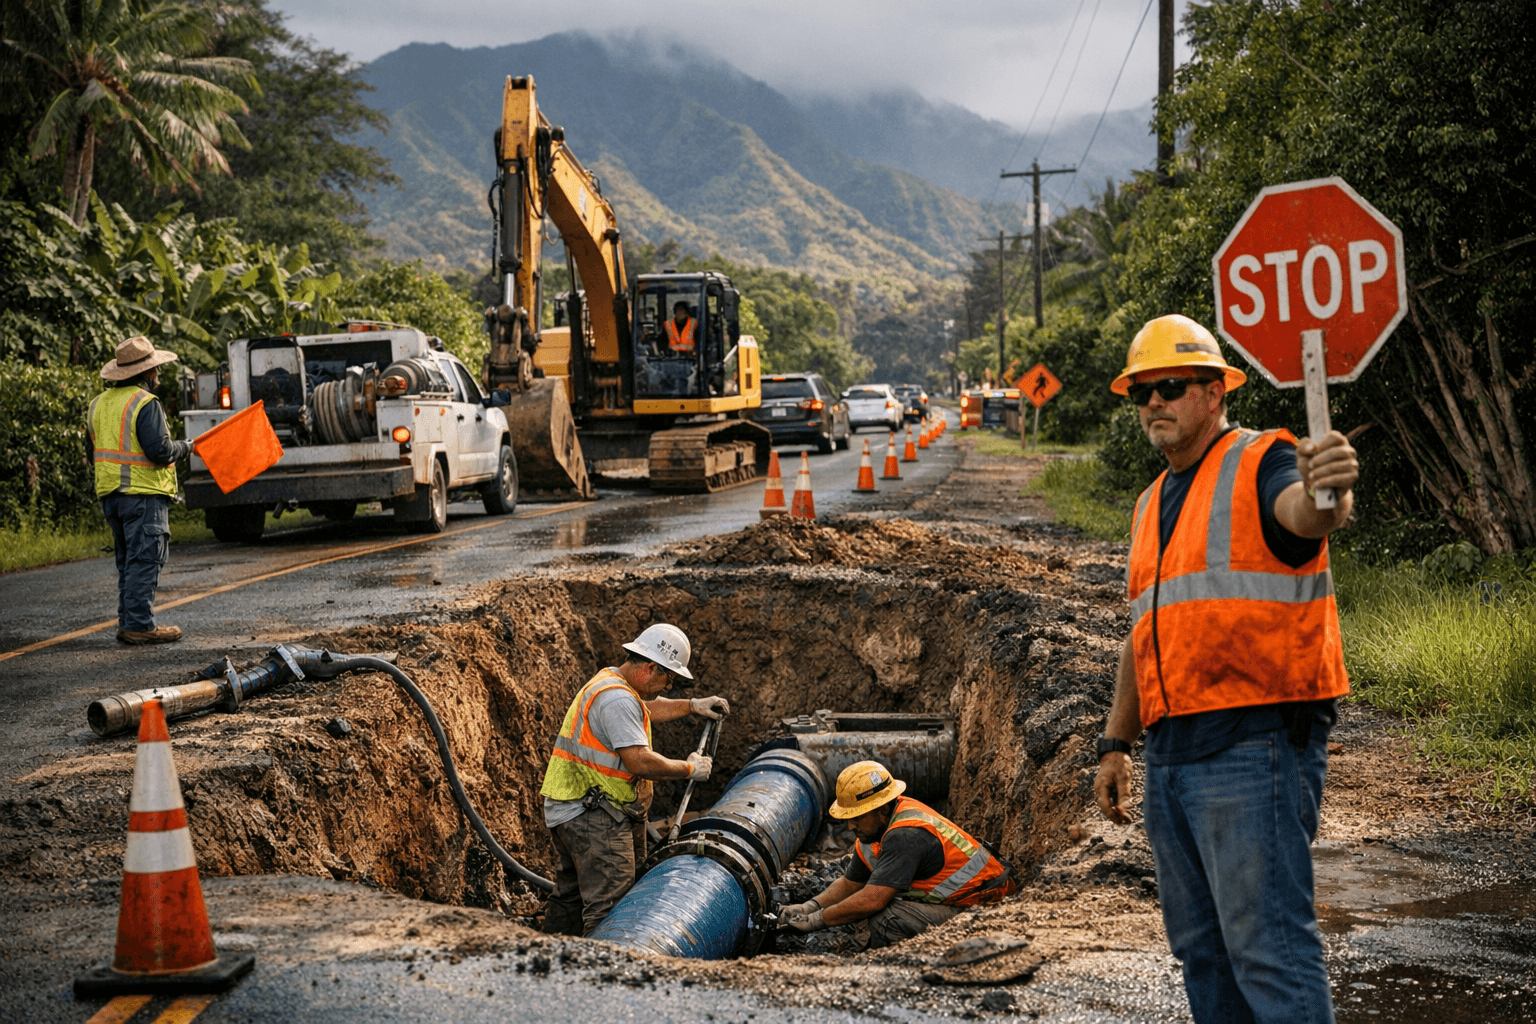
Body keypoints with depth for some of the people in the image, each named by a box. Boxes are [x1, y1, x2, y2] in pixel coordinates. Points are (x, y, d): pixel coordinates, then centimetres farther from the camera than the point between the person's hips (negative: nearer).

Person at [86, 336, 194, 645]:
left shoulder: (99, 403, 14)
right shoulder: (145, 404, -13)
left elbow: (92, 453, 19)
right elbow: (159, 450, -19)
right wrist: (184, 447, -1)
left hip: (110, 495, 8)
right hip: (143, 493, -8)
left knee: (127, 561, 14)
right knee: (144, 560, -6)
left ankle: (127, 622, 14)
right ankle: (139, 625, -8)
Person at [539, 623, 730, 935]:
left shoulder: (611, 680, 15)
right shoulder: (616, 698, -20)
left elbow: (644, 708, 38)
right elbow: (640, 762, -25)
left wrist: (692, 706, 31)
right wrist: (689, 769, -12)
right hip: (591, 815, -11)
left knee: (571, 896, 17)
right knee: (611, 902, -16)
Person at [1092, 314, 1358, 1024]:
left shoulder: (1262, 462, -5)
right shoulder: (1152, 504, 19)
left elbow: (1302, 512, -30)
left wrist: (1327, 495, -54)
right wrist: (1115, 745, 22)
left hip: (1256, 744, -8)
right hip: (1170, 753, 9)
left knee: (1267, 942, -11)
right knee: (1200, 946, 14)